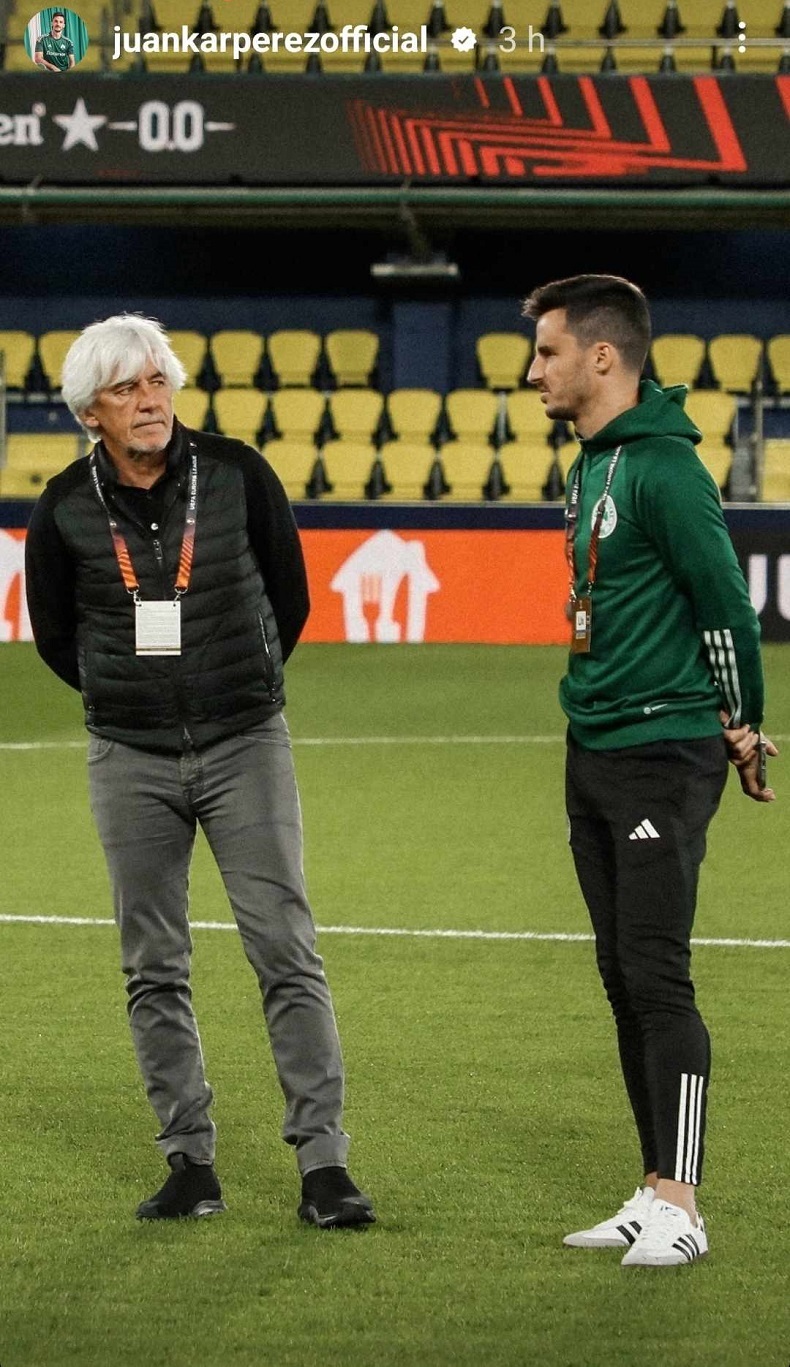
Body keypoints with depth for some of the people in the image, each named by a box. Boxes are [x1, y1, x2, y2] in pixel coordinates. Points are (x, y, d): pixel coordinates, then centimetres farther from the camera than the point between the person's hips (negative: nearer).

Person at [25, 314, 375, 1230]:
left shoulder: (237, 474, -5)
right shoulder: (66, 511, -4)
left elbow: (288, 596, 9)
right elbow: (54, 634, 12)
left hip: (246, 744, -1)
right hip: (131, 760, 1)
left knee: (287, 954, -6)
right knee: (153, 970, 5)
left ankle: (323, 1162, -6)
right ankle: (189, 1163, 13)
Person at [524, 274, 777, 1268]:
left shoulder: (662, 467, -17)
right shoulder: (590, 466, 13)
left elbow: (724, 597, -17)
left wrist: (741, 723, -7)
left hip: (662, 756, -10)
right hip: (593, 754, 10)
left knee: (656, 977, -9)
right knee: (622, 981, 11)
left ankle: (680, 1208, -6)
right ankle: (653, 1195, 17)